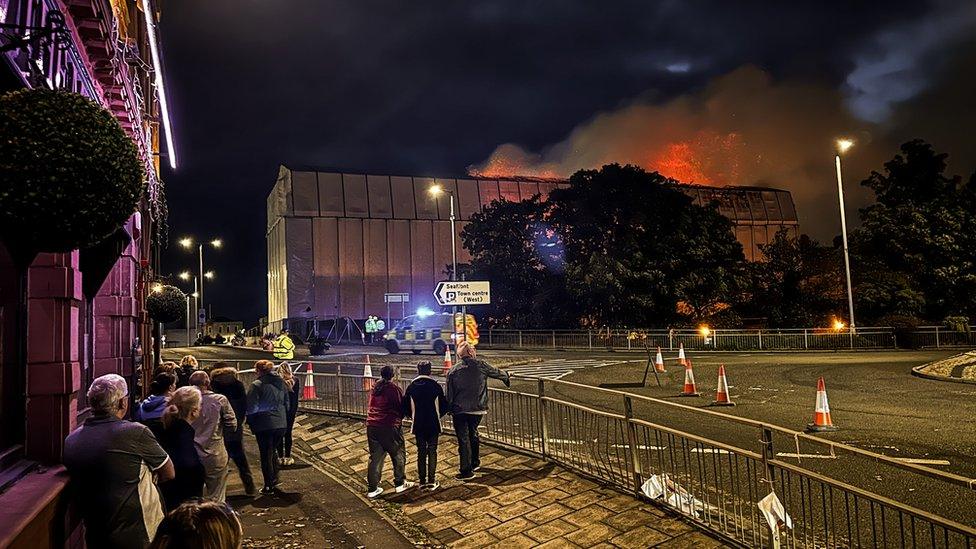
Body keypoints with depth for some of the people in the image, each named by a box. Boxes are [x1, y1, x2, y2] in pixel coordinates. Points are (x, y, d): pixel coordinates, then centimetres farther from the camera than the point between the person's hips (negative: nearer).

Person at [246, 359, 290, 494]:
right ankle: (275, 480, 21)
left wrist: (251, 423, 2)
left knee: (266, 455, 5)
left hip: (264, 425, -6)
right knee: (272, 452, 20)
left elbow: (252, 408, -11)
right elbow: (287, 404, 15)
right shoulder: (281, 383, 9)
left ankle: (269, 486, 9)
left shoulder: (257, 385, -11)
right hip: (281, 424, 6)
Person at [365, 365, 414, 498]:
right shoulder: (394, 388, -10)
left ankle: (372, 489, 11)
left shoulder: (374, 389, 9)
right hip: (390, 427, -6)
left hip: (372, 426, 6)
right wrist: (399, 418, 15)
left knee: (375, 457, 10)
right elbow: (402, 407, -3)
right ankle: (400, 483, 19)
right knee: (398, 455, 11)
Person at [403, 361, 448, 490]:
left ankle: (422, 481, 15)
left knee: (421, 452, 11)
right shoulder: (435, 386, -10)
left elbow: (406, 408, 0)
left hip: (418, 425, 2)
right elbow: (444, 406, -5)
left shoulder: (411, 387, -4)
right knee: (432, 452, 7)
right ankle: (432, 481, 8)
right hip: (433, 425, -2)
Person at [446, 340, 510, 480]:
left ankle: (466, 470, 6)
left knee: (463, 439, 3)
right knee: (473, 433, 23)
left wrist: (450, 410, 12)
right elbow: (497, 372, 14)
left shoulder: (452, 371, -4)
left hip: (459, 411, -2)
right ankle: (475, 462, 35)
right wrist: (506, 377, 36)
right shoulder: (481, 365, -3)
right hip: (478, 409, 2)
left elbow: (449, 395, -1)